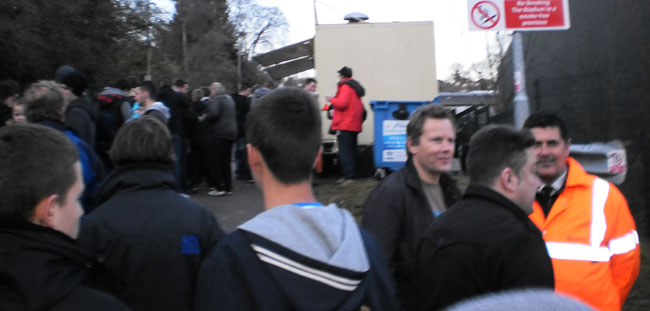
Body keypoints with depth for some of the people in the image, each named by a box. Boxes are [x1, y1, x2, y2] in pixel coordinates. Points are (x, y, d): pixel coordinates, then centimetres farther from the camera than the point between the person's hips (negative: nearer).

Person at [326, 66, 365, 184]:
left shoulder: (345, 86, -10)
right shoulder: (355, 86, 19)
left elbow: (342, 103, -20)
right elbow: (360, 107, 21)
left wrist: (331, 99, -4)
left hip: (345, 125, -10)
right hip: (354, 125, 10)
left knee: (344, 152, -10)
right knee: (351, 151, 14)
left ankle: (349, 176, -15)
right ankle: (352, 174, 19)